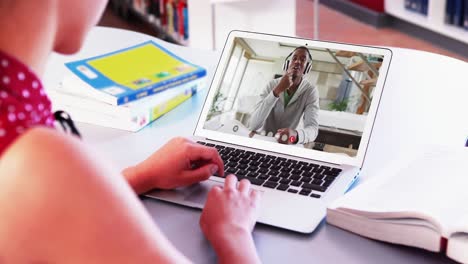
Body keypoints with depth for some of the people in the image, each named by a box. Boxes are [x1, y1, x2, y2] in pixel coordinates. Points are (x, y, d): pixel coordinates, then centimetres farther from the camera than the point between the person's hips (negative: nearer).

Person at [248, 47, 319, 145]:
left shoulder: (311, 91, -8)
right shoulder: (272, 85, -7)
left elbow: (313, 128, -21)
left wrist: (295, 135, -43)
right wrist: (277, 91, -27)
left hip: (286, 144, 0)